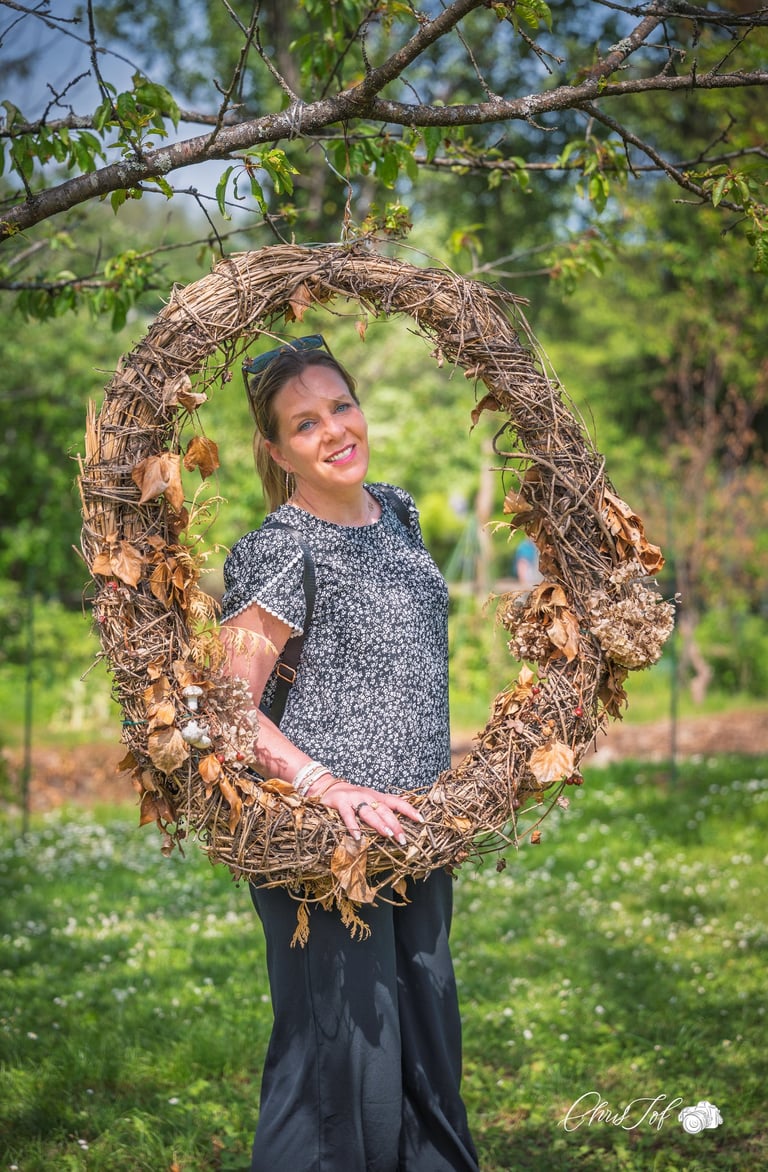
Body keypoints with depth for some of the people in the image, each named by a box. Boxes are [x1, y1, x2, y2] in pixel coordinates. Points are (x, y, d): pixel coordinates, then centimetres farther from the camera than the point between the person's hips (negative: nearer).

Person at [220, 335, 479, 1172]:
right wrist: (327, 786, -27)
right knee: (342, 1042, -3)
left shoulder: (395, 512, 8)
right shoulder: (280, 552, -15)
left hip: (410, 831, 8)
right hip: (323, 844, -8)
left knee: (428, 1039, 17)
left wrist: (452, 786, 19)